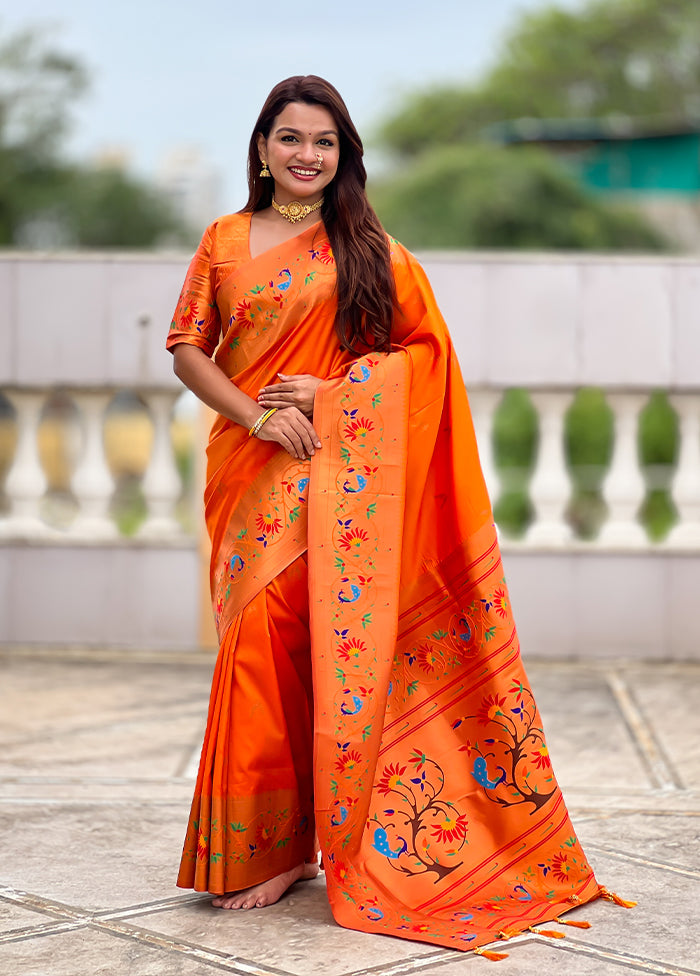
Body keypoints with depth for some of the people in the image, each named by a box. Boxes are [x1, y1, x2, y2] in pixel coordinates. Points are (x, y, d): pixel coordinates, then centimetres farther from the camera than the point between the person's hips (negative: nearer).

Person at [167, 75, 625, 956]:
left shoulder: (369, 249, 8)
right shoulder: (224, 241, 11)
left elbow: (425, 346, 5)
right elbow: (186, 348, 7)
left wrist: (332, 392, -8)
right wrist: (255, 414, -9)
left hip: (337, 474, -1)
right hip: (251, 469, 1)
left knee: (324, 637, -7)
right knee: (262, 642, -3)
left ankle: (282, 842, 4)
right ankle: (271, 842, 7)